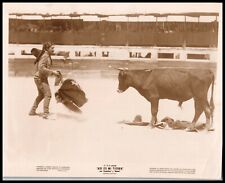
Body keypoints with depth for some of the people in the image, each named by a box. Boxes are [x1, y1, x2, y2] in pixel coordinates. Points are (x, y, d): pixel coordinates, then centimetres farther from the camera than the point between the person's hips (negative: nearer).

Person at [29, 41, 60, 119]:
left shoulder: (47, 56, 14)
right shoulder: (45, 56, -16)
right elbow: (41, 68, -25)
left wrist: (52, 73, 9)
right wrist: (52, 72, -22)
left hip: (39, 78, 10)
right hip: (41, 78, -10)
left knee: (41, 95, 20)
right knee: (48, 95, -9)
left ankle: (32, 111, 28)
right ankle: (46, 113, -9)